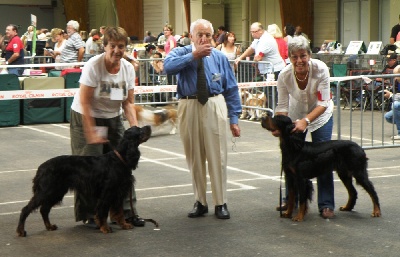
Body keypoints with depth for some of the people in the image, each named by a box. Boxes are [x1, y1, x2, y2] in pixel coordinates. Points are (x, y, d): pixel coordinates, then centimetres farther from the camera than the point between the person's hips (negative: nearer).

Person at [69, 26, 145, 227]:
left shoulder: (128, 68, -7)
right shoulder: (93, 66, -22)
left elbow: (128, 103, -1)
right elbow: (84, 103, -20)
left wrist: (135, 127, -16)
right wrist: (91, 134, -23)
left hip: (113, 119, 5)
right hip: (86, 118, -5)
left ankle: (127, 211, 6)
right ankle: (89, 214, 7)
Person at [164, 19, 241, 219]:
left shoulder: (219, 57, 7)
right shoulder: (181, 53, 3)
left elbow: (231, 89, 7)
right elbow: (168, 66, -21)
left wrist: (234, 119, 2)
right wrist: (194, 55, -24)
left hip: (214, 107, 0)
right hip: (189, 107, 0)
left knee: (217, 156, 0)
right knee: (194, 157, 8)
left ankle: (220, 203, 8)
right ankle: (200, 202, 20)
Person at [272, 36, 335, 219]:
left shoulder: (320, 69, -31)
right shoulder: (284, 75, -26)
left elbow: (323, 103, -29)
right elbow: (282, 106, -19)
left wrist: (305, 121, -41)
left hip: (320, 115, -2)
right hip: (296, 115, 2)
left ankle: (326, 205, -2)